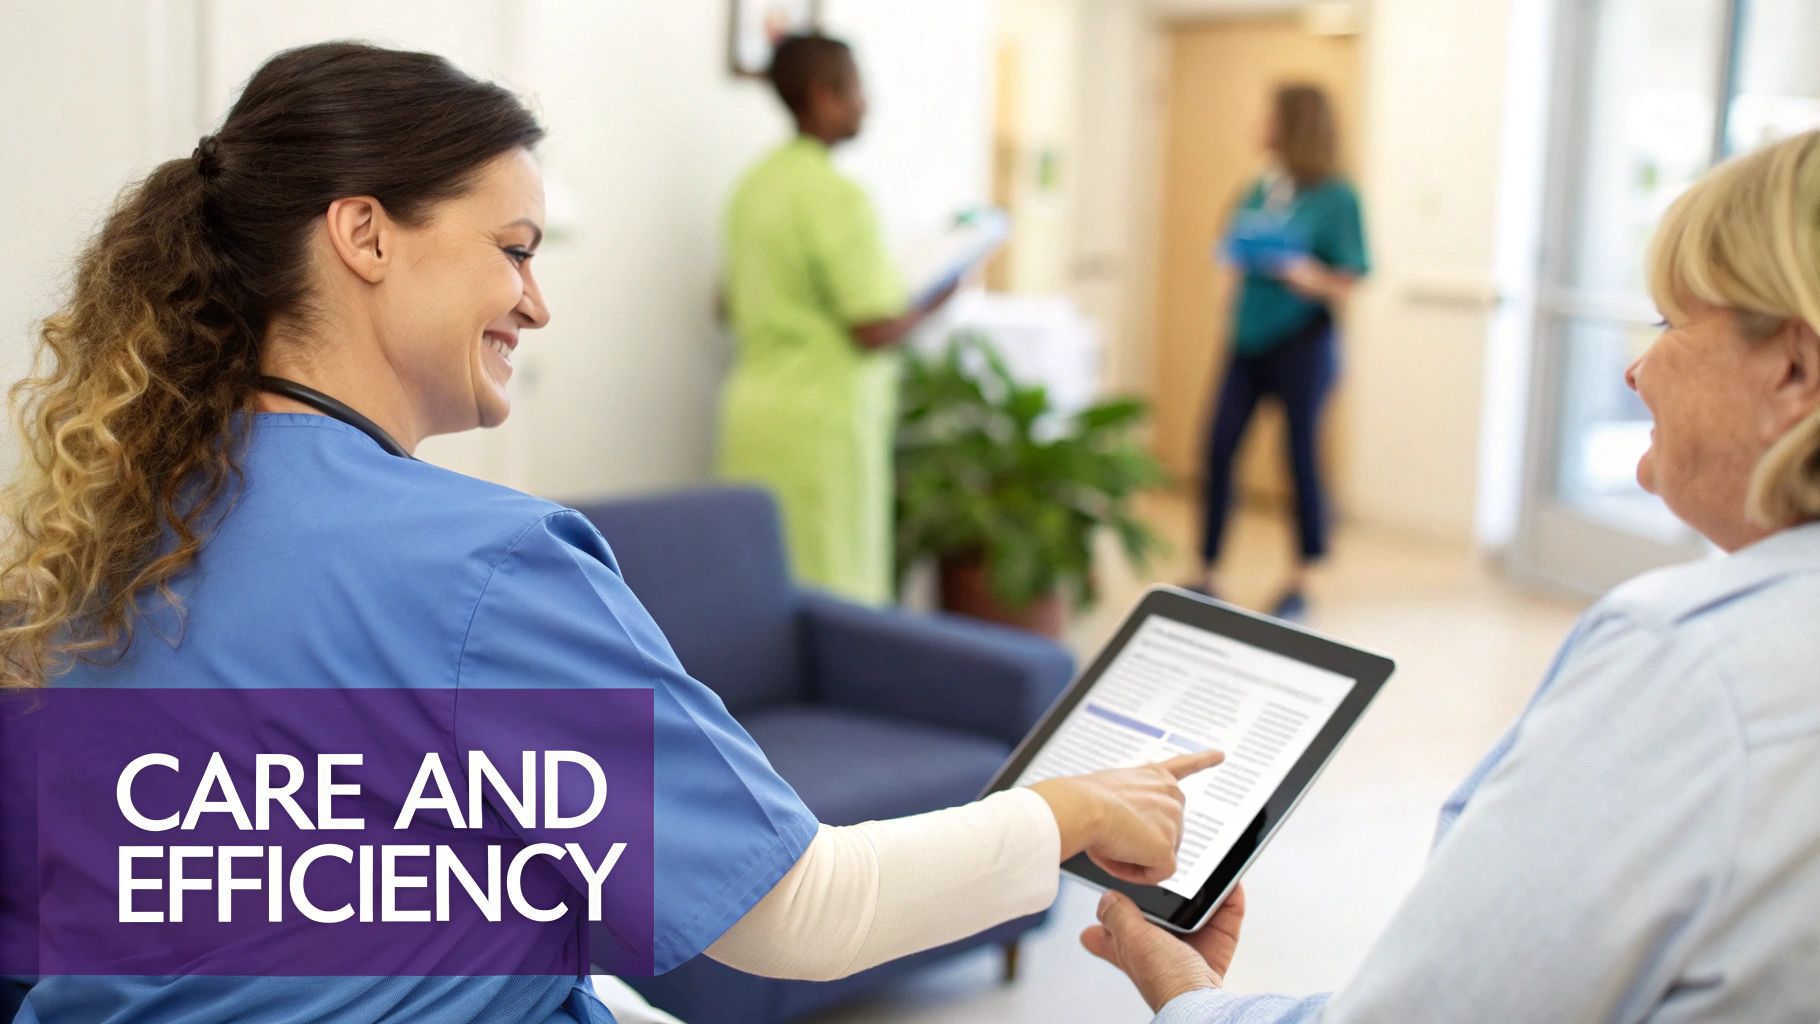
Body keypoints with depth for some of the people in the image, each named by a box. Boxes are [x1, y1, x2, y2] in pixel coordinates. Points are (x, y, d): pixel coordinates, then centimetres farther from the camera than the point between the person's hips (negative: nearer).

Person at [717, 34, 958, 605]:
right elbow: (876, 330, -17)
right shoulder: (838, 196, -15)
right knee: (834, 599, -2)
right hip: (821, 419, -8)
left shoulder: (755, 186, 10)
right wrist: (932, 305, 1)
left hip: (755, 405, 8)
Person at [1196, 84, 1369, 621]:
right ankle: (1208, 573, 8)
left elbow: (1347, 285, -8)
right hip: (1248, 338, 5)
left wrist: (1311, 278, -26)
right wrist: (1233, 278, -1)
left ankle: (1299, 582, 14)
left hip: (1302, 341, -5)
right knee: (1218, 451, -1)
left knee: (1301, 457, 2)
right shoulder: (1259, 190, 10)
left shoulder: (1335, 197, -6)